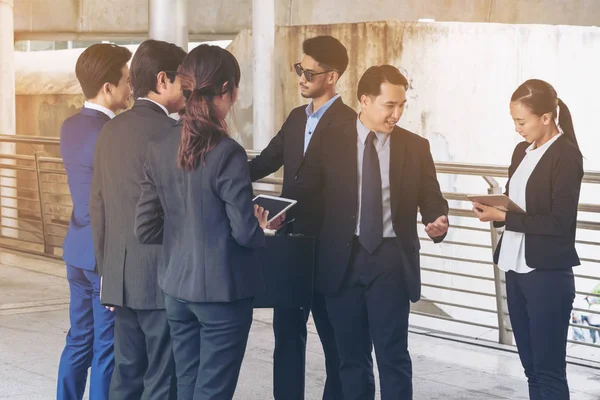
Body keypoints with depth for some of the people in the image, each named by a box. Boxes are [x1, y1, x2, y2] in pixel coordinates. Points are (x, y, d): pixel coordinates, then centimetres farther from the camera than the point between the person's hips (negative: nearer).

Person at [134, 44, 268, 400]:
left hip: (178, 287, 6)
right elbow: (245, 233, -16)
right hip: (223, 290, -6)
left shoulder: (161, 148, 0)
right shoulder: (227, 152, -18)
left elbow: (146, 229, 3)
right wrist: (261, 228, 5)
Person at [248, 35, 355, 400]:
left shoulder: (347, 122, -12)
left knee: (333, 335, 6)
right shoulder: (296, 118, 13)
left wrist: (289, 211, -27)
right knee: (287, 331, 11)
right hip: (292, 239, 7)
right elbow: (265, 163, 12)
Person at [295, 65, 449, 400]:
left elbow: (432, 201, 5)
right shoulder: (331, 142, 2)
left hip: (391, 260, -1)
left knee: (393, 356, -2)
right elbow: (304, 192, 2)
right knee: (352, 356, 11)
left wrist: (438, 222, -17)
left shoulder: (415, 146, 3)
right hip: (344, 259, 1)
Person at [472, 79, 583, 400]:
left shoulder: (566, 155, -12)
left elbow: (559, 222, -17)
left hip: (547, 274, -8)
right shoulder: (522, 151, 11)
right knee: (531, 367, 13)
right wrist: (493, 208, -3)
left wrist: (503, 217, -18)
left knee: (549, 370, -3)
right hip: (515, 268, 8)